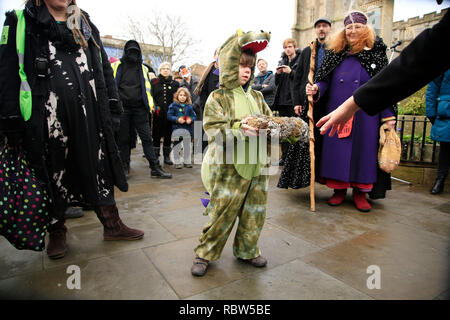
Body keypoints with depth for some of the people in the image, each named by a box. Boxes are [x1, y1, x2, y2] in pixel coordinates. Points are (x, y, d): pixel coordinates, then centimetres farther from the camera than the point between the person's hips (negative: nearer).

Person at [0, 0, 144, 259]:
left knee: (100, 169, 6)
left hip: (89, 115, 3)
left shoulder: (86, 25, 20)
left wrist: (113, 106, 7)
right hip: (47, 117, -2)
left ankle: (112, 225, 18)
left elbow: (105, 68, 17)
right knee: (54, 174, 6)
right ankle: (57, 233, 24)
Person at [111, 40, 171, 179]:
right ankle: (125, 167, 17)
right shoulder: (117, 66, 9)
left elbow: (147, 88, 17)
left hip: (139, 109, 1)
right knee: (124, 139, 5)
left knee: (147, 137, -5)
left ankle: (155, 168, -5)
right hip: (122, 108, 0)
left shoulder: (143, 69, 15)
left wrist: (150, 104, 7)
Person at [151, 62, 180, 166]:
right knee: (156, 135, 1)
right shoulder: (154, 82, 9)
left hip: (169, 113, 1)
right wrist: (153, 107, -7)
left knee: (168, 135, 5)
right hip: (157, 113, -1)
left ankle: (167, 156, 15)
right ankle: (155, 156, 10)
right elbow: (151, 96, 6)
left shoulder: (175, 83, 12)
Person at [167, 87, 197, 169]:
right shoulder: (173, 105, -2)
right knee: (176, 146, 4)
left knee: (187, 145, 12)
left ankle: (187, 161, 25)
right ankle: (177, 162, 15)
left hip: (187, 129, 3)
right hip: (176, 128, -3)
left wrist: (191, 120, -12)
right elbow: (169, 116, -6)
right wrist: (177, 119, -18)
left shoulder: (189, 106, 6)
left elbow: (194, 116, 9)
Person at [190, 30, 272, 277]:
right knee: (222, 211, 3)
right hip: (229, 166, -5)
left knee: (254, 212, 13)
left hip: (257, 166, 6)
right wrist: (240, 129, -25)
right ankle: (205, 252, 24)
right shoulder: (218, 98, -4)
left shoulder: (257, 97, 13)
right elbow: (214, 131, -14)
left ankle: (246, 250, 34)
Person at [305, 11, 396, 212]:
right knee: (337, 149, 1)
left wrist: (388, 116, -2)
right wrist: (316, 88, -15)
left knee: (363, 149, 1)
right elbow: (326, 80, 9)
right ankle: (339, 189, 14)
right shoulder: (335, 54, 11)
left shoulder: (376, 54, 7)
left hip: (365, 114, -1)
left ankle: (360, 192, 14)